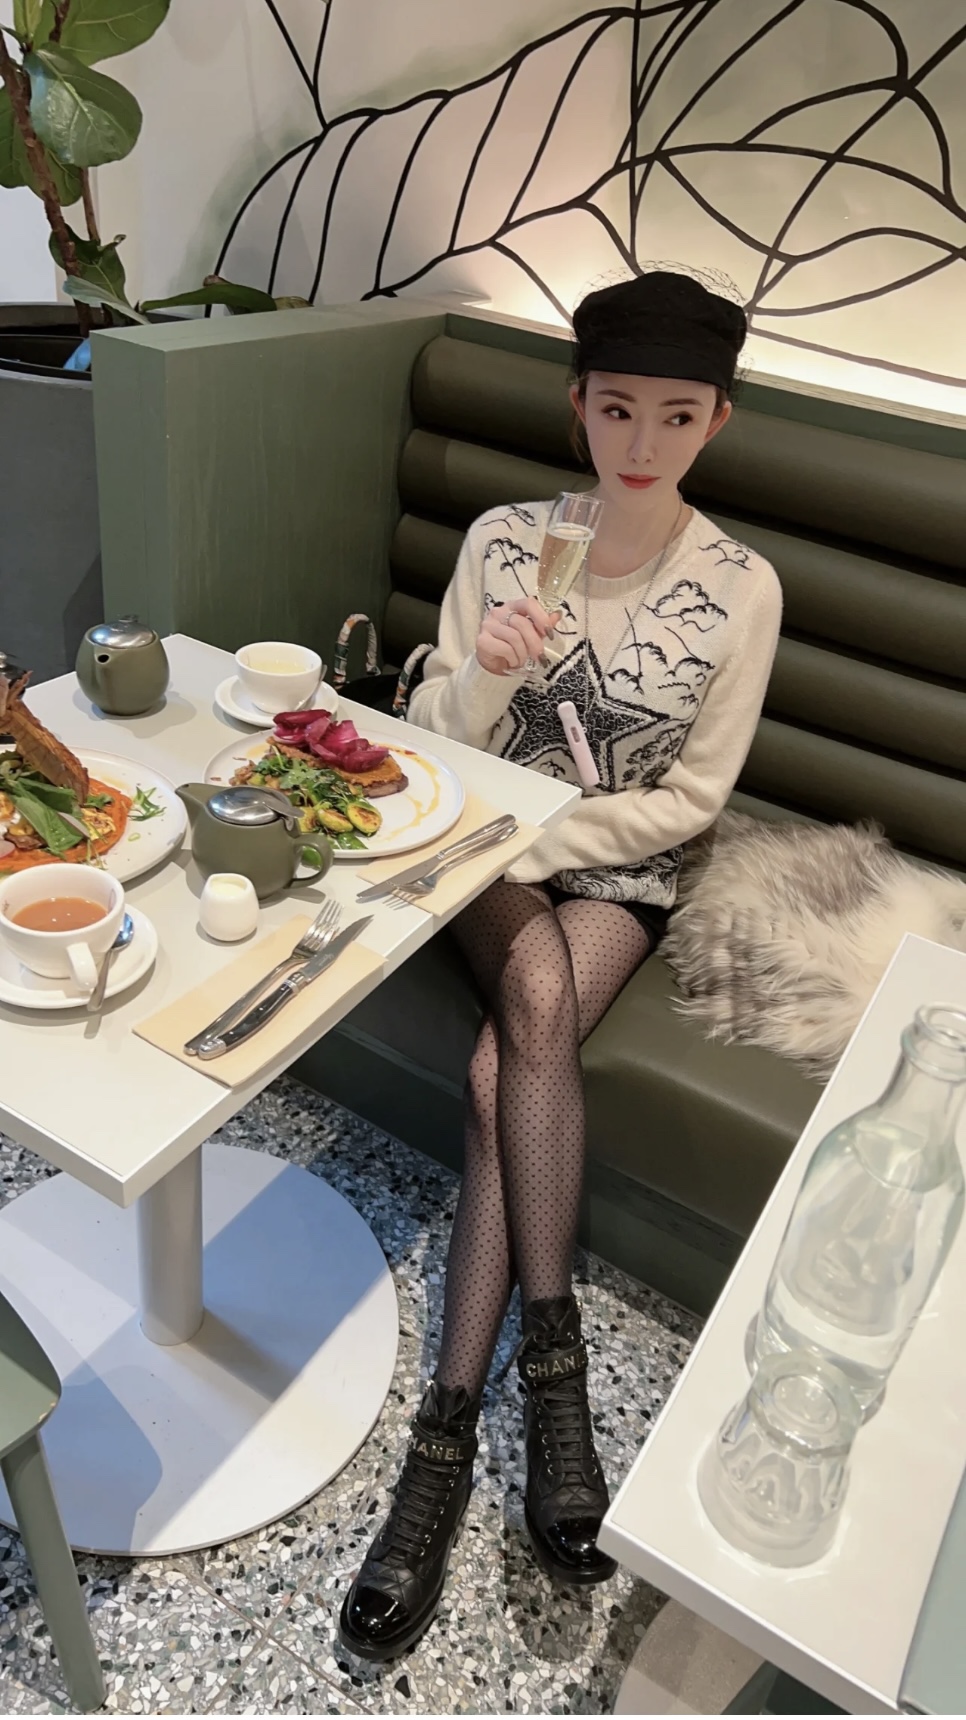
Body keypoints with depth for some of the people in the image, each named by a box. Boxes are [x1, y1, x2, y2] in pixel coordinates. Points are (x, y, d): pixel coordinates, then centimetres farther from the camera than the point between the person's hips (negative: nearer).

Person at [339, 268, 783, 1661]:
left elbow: (689, 798, -6)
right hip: (490, 846, 1)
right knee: (539, 1002, -30)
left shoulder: (741, 589, -6)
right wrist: (484, 675, -24)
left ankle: (451, 1420, -15)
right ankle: (552, 1354, -18)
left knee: (504, 1069, -25)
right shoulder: (502, 539, -2)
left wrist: (540, 838, -14)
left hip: (619, 868, -1)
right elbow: (440, 746, -2)